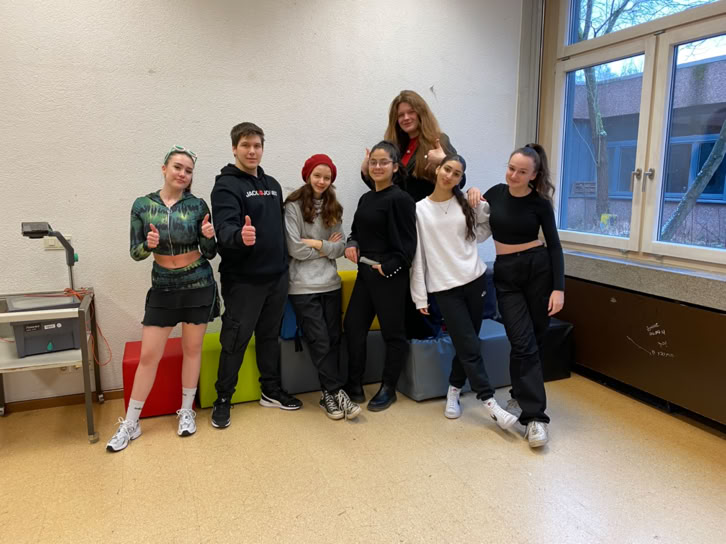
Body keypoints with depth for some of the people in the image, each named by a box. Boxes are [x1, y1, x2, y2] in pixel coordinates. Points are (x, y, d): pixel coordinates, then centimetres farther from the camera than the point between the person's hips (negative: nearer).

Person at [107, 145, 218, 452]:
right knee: (148, 355, 3)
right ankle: (130, 424, 18)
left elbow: (210, 253, 0)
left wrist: (209, 237, -21)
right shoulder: (142, 205, -3)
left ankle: (186, 412, 27)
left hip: (198, 285, 0)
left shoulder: (197, 205, -5)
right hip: (163, 287, 1)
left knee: (192, 349, 10)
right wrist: (149, 245, -22)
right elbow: (135, 253, -2)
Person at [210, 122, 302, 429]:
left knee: (270, 336, 16)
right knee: (235, 341, 2)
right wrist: (240, 236, -48)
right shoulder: (226, 185, -10)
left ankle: (271, 391, 30)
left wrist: (284, 264, 14)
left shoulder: (272, 184, 12)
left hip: (276, 276, 7)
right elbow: (224, 228, -26)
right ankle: (223, 400, 17)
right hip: (242, 280, -6)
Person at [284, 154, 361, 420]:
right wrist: (328, 248, -3)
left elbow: (341, 247, 6)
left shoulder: (333, 208, 12)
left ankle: (328, 393, 17)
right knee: (320, 342, -3)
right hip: (303, 287, -5)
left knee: (333, 340, 7)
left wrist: (319, 244, -10)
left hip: (331, 283, 5)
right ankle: (337, 392, 8)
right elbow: (295, 249, -12)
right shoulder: (293, 206, -5)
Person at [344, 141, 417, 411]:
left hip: (390, 275, -8)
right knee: (353, 326, 10)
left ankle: (388, 389, 21)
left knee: (392, 332, 5)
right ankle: (354, 385, 24)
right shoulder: (366, 198, 13)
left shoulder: (400, 199, -10)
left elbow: (407, 243, -14)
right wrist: (352, 244, 1)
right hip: (365, 273, 8)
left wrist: (388, 267, -21)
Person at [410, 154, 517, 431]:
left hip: (474, 280, 3)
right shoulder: (420, 209, 0)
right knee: (470, 346, -6)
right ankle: (490, 404, 2)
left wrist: (483, 206, -1)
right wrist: (420, 295, -3)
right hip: (445, 287, -3)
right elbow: (417, 254, -1)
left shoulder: (467, 204, 7)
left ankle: (453, 392, 29)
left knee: (465, 344, 10)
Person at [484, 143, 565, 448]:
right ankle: (534, 415, -5)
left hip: (538, 270, 0)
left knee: (535, 341, 6)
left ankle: (521, 397, 28)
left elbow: (554, 246, -3)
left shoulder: (540, 203, -5)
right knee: (523, 343, -8)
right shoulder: (495, 193, 1)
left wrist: (559, 288, -12)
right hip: (505, 275, 1)